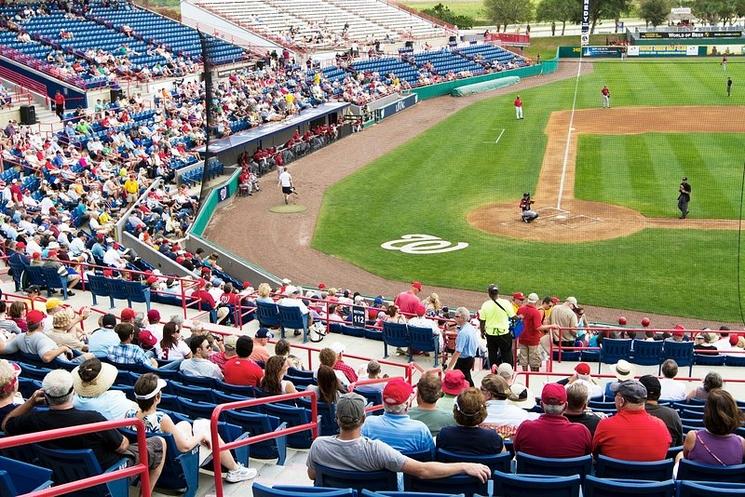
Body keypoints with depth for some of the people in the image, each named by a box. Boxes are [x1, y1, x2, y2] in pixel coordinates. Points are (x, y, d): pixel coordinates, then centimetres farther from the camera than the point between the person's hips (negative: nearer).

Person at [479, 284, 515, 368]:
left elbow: (482, 321, -1)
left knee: (492, 356, 13)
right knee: (507, 355, 10)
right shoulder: (505, 303, -12)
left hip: (490, 334, 1)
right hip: (504, 333, -1)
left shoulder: (485, 305, -7)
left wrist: (482, 332, 14)